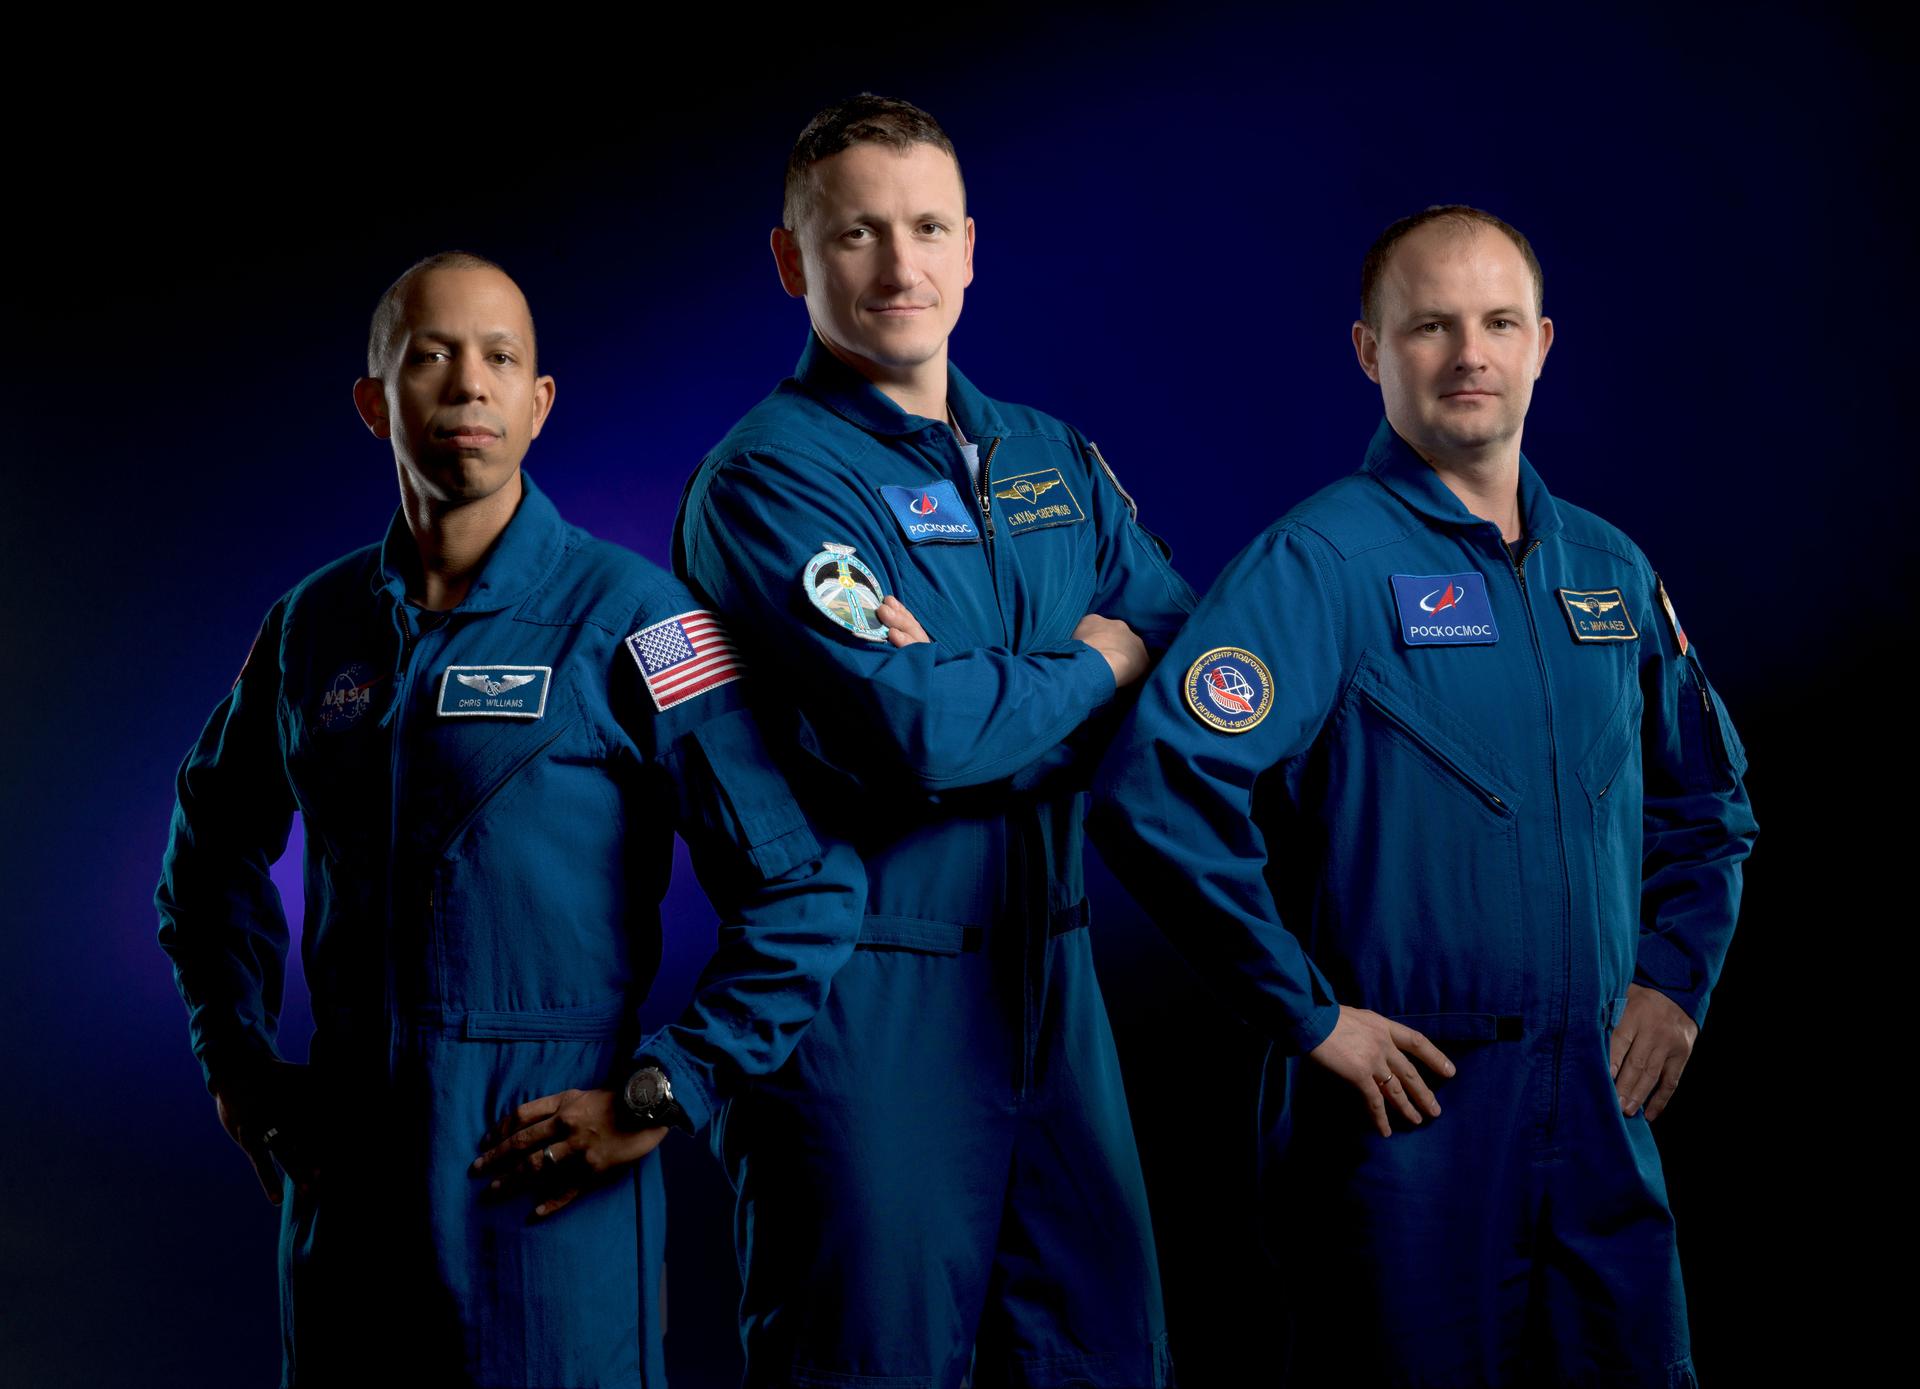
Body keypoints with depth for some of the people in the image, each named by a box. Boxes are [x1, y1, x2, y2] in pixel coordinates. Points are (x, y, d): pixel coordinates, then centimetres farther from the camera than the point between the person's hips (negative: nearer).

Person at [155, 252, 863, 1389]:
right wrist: (241, 1062, 15)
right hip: (345, 1164, 5)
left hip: (546, 1180, -4)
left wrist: (661, 1097, -13)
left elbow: (810, 888, -11)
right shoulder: (315, 624, 7)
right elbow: (215, 846, 24)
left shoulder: (628, 616, -8)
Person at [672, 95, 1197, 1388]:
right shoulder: (770, 478, -11)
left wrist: (987, 704, -14)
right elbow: (919, 734, -23)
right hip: (867, 996, -6)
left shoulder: (1053, 457, 12)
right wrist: (1096, 666, -5)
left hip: (1053, 978, 7)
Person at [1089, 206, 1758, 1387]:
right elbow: (1158, 790, -22)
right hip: (1410, 1105, -6)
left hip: (1603, 1105, 6)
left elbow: (1708, 798, 23)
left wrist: (1677, 976, 9)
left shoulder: (1609, 568, 10)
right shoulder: (1321, 562, -11)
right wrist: (1308, 1015, -18)